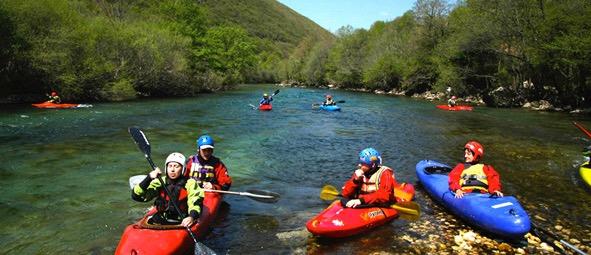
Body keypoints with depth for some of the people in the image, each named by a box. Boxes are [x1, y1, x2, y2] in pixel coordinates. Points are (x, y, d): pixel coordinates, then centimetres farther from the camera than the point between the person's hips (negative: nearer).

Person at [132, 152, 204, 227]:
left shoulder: (190, 184, -1)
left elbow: (196, 203, -14)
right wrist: (149, 178, -14)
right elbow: (136, 196, 0)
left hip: (181, 224, -3)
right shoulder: (160, 182, 6)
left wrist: (192, 217, -36)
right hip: (159, 222, 3)